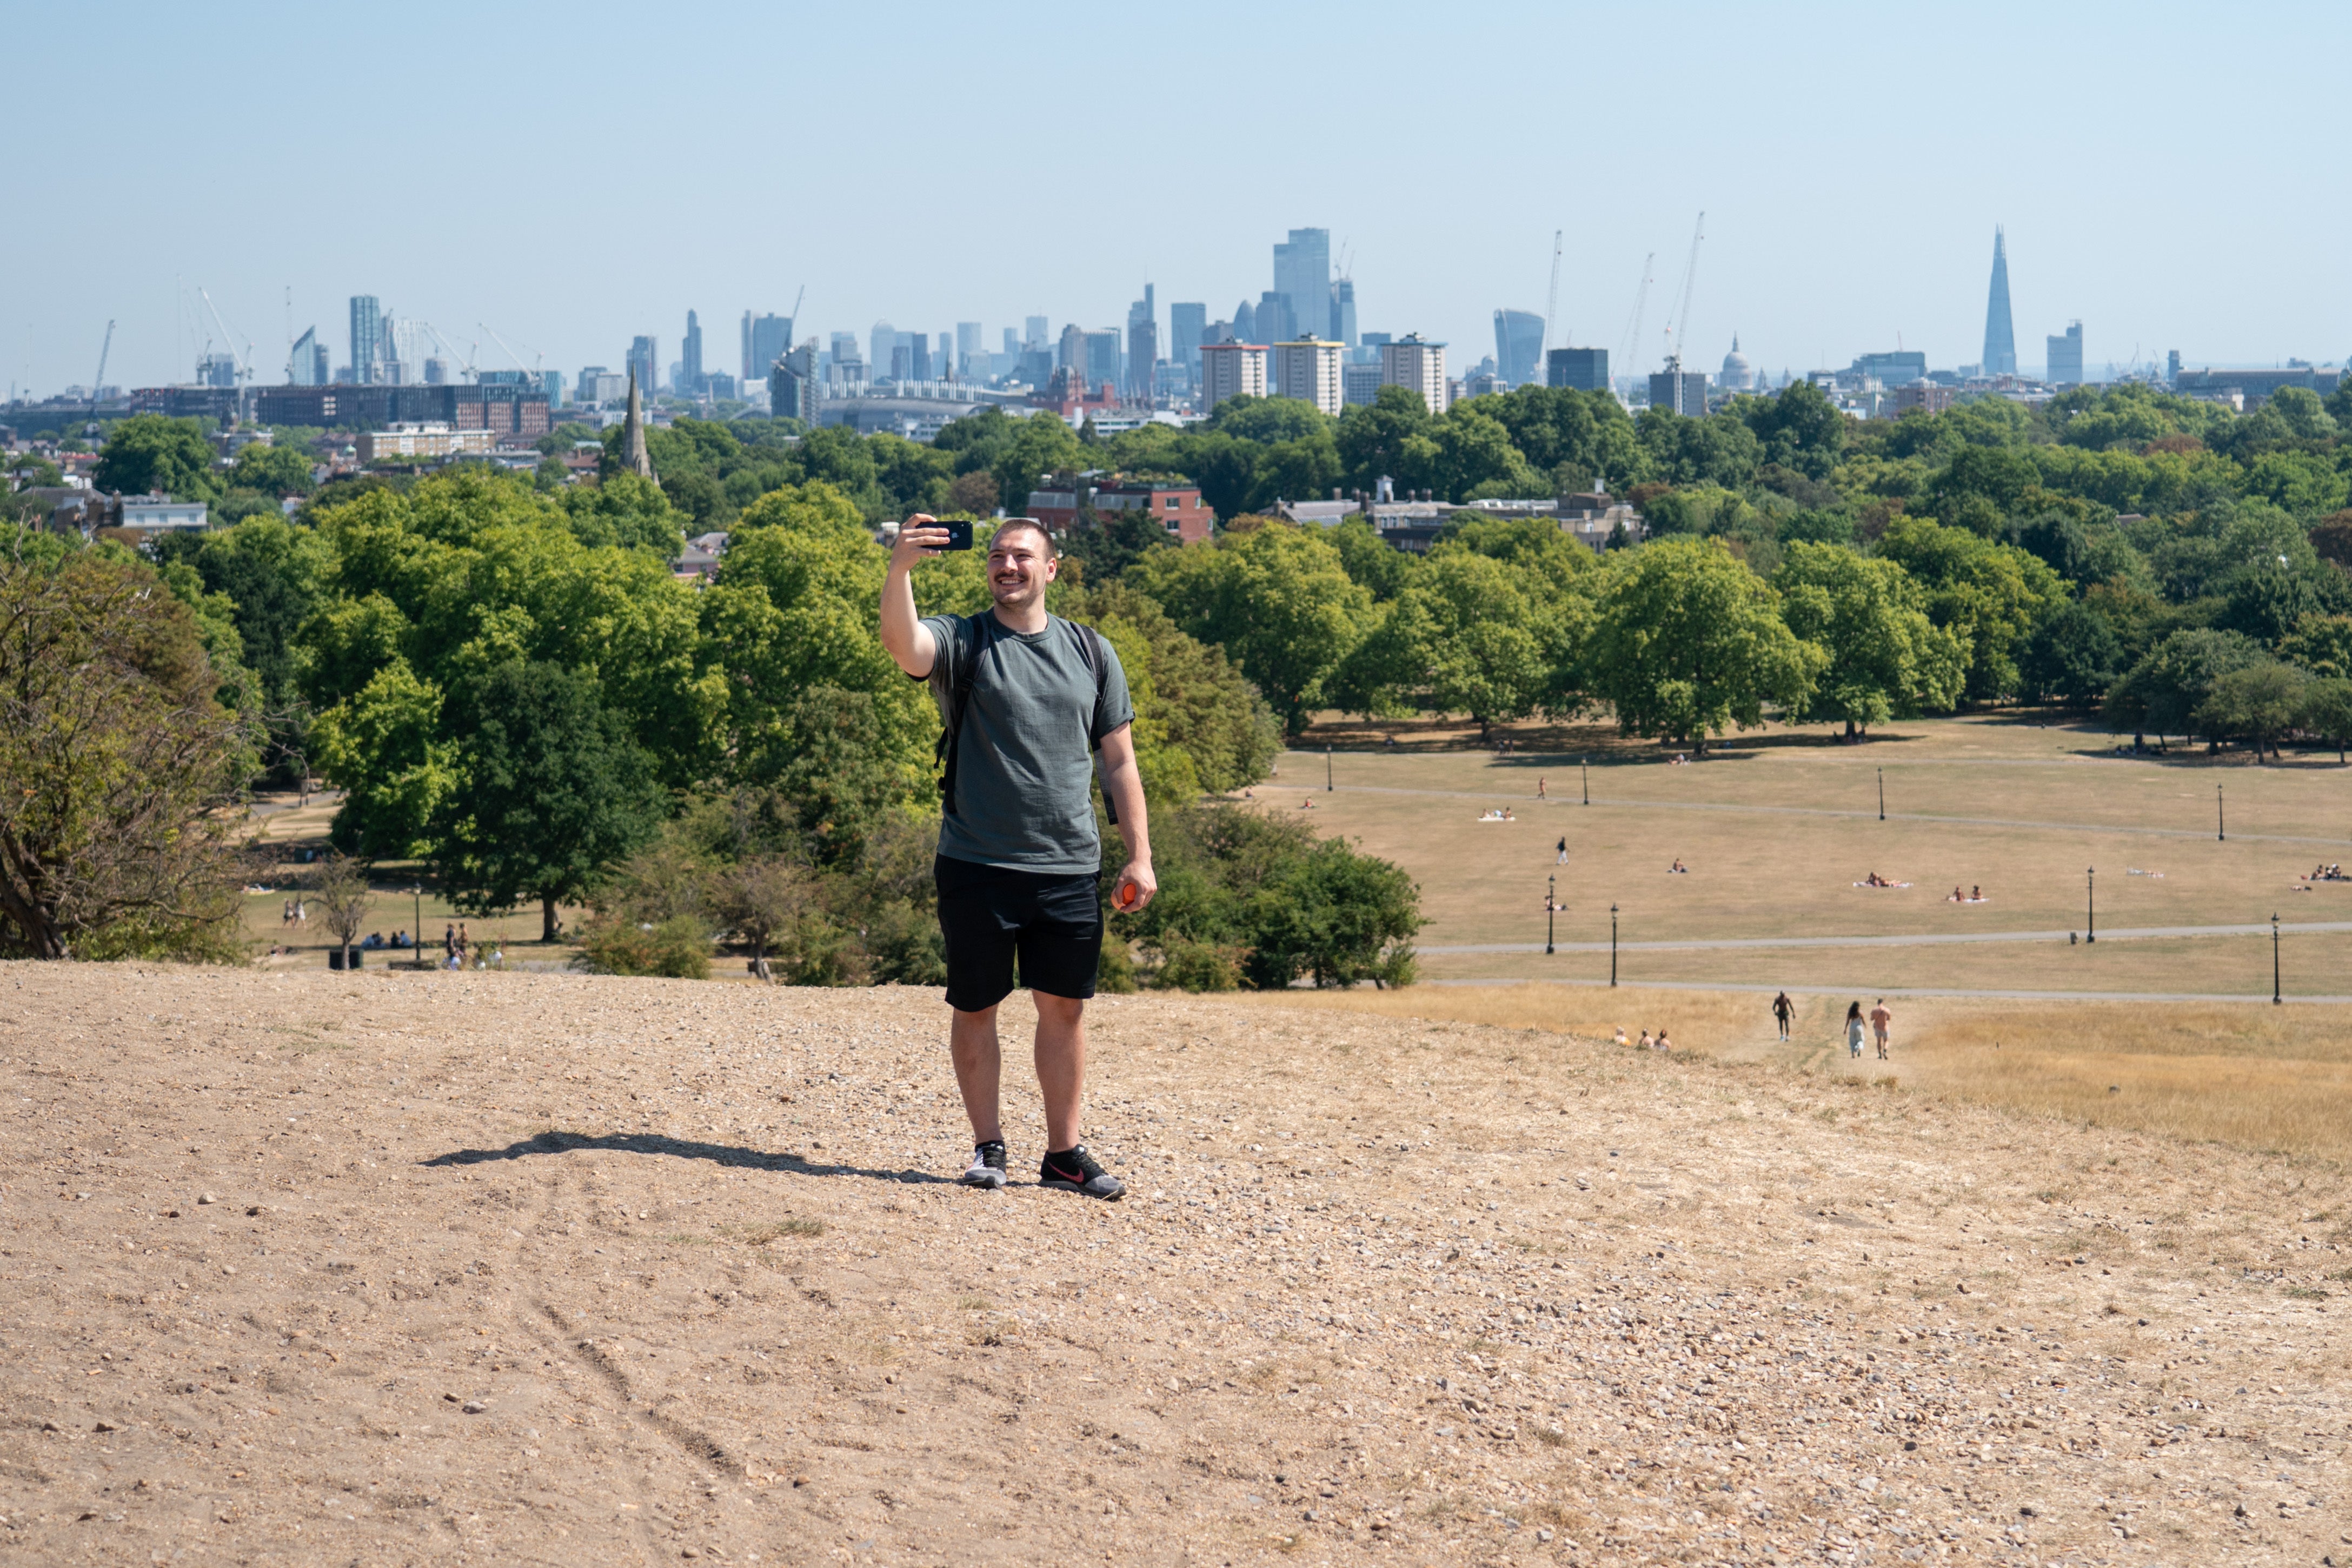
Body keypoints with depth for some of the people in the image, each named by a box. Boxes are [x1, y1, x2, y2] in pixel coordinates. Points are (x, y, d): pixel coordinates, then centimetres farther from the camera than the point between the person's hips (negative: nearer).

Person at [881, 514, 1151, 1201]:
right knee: (975, 1008, 5)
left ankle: (1064, 1152, 17)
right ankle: (988, 1146, 18)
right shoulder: (963, 640, 0)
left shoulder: (1091, 651, 10)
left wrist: (1139, 856, 6)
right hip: (977, 863, -2)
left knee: (1064, 1008, 7)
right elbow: (903, 645, -23)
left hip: (1070, 867, 2)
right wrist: (899, 571, -40)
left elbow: (1119, 760, 12)